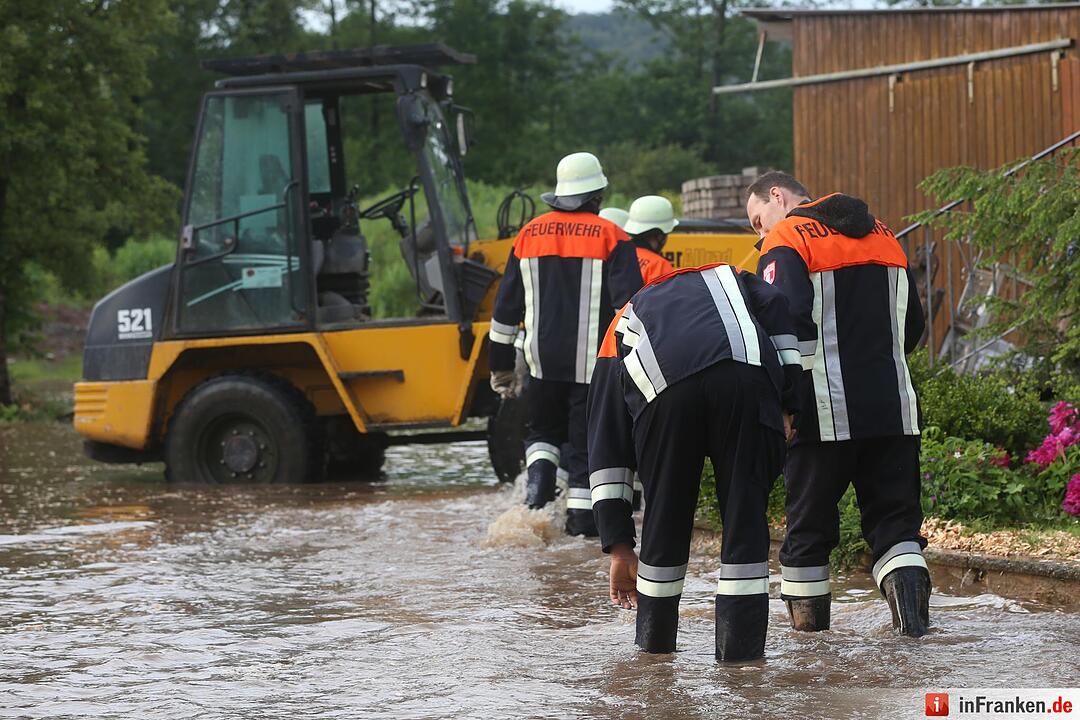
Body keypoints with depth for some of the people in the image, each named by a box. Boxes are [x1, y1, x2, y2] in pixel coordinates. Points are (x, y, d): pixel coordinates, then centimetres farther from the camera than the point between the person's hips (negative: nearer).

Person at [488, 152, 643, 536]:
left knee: (544, 429, 21)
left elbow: (506, 307, 12)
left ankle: (539, 477, -6)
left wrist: (502, 366, 19)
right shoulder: (610, 237, -5)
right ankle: (581, 515, 4)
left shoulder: (529, 234, 7)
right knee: (588, 439, 6)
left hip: (544, 358, 3)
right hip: (594, 360, -3)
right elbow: (629, 303, -12)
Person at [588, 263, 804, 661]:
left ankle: (655, 638, 32)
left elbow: (606, 448, 32)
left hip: (662, 388, 1)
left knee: (665, 510, 18)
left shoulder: (620, 328, 39)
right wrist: (786, 401, 13)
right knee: (745, 509, 11)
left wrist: (619, 548, 32)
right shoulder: (728, 276, 42)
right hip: (747, 375, -1)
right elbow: (774, 307, 15)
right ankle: (740, 640, 10)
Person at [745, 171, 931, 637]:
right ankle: (907, 580, -12)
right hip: (892, 406, 5)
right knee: (893, 511, 8)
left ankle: (806, 613, 9)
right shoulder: (883, 236, 17)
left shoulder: (786, 240, -4)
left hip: (825, 411, -5)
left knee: (809, 517, 6)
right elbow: (913, 324, 23)